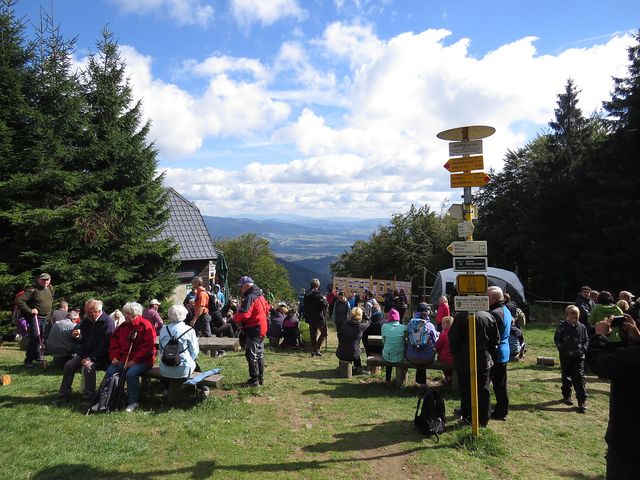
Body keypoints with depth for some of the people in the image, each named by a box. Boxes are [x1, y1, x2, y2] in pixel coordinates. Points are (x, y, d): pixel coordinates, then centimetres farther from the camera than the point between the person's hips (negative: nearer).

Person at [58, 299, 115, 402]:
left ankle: (88, 397, -18)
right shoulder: (86, 320, 8)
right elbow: (82, 340, 15)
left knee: (88, 367, -30)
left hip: (100, 356, -8)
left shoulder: (108, 322, -17)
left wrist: (91, 358, -23)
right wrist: (77, 336, -10)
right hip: (84, 353, 8)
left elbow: (104, 345, -21)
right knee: (68, 365, -7)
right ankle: (63, 395, 6)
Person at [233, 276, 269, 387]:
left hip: (253, 330, -10)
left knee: (251, 355, -2)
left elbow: (243, 314, -29)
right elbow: (266, 309, 20)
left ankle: (254, 380, 2)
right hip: (262, 328, 10)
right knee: (259, 354, 17)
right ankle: (260, 378, 25)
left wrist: (235, 318, -10)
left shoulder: (250, 297, -19)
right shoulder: (260, 295, 11)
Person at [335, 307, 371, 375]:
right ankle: (359, 369, 34)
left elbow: (339, 338, 10)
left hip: (340, 354, 3)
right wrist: (361, 311, 21)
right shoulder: (361, 326, -11)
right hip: (352, 356, -3)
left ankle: (358, 369, 42)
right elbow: (368, 321, 11)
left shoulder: (345, 325, -3)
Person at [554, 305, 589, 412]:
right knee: (566, 376, 12)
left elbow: (586, 340, 10)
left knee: (579, 377, -4)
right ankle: (566, 396, 26)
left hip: (578, 356, 1)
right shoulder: (562, 326, -6)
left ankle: (582, 400, -1)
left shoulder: (582, 327, 1)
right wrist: (562, 349, -12)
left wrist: (583, 349, -5)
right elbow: (557, 339, -2)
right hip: (565, 356, 0)